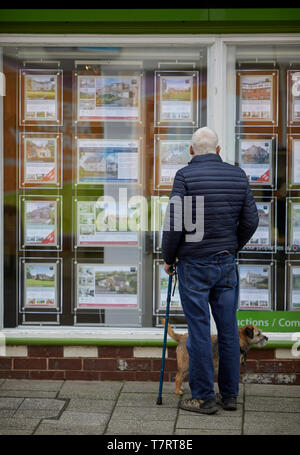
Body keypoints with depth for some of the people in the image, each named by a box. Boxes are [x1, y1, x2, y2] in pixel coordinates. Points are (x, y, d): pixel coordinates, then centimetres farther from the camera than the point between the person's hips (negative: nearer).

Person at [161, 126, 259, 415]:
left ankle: (203, 397, 7)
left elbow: (174, 223, -13)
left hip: (194, 265, -4)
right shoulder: (238, 175, 4)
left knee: (199, 331, 1)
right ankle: (230, 395, 18)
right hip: (227, 263, 4)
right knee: (228, 330, 10)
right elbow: (250, 221, 6)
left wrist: (168, 258, 0)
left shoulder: (185, 175, -9)